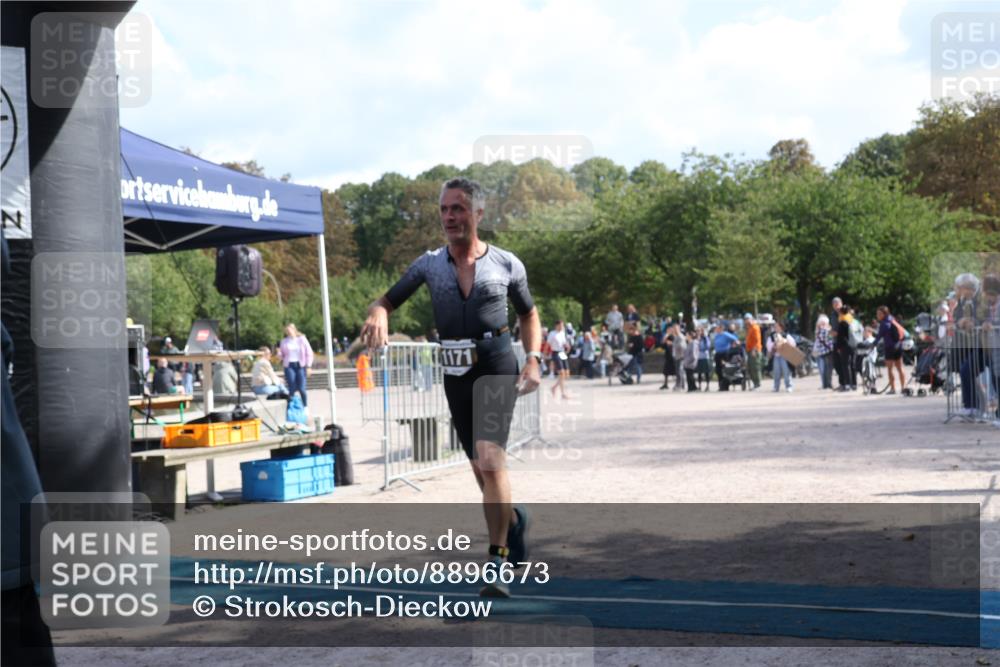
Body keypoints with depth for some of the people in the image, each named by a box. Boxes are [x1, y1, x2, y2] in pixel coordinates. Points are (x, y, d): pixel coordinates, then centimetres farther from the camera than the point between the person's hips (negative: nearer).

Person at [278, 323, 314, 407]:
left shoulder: (302, 339, 5)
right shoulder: (284, 341, 10)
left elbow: (309, 353, 4)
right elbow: (281, 356, 15)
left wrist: (309, 366, -3)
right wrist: (279, 354, -9)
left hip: (300, 365, -2)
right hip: (289, 366, 2)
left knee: (301, 389, -7)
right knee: (292, 389, -7)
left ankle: (305, 407, 8)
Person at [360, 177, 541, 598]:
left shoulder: (507, 264, 1)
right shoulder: (429, 264, 4)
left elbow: (529, 314, 14)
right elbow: (387, 300, 6)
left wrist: (533, 360, 0)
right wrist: (377, 315, -19)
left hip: (496, 366, -3)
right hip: (455, 372, 4)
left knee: (490, 461, -20)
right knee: (481, 468, 12)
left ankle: (498, 561, -16)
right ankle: (513, 517, 43)